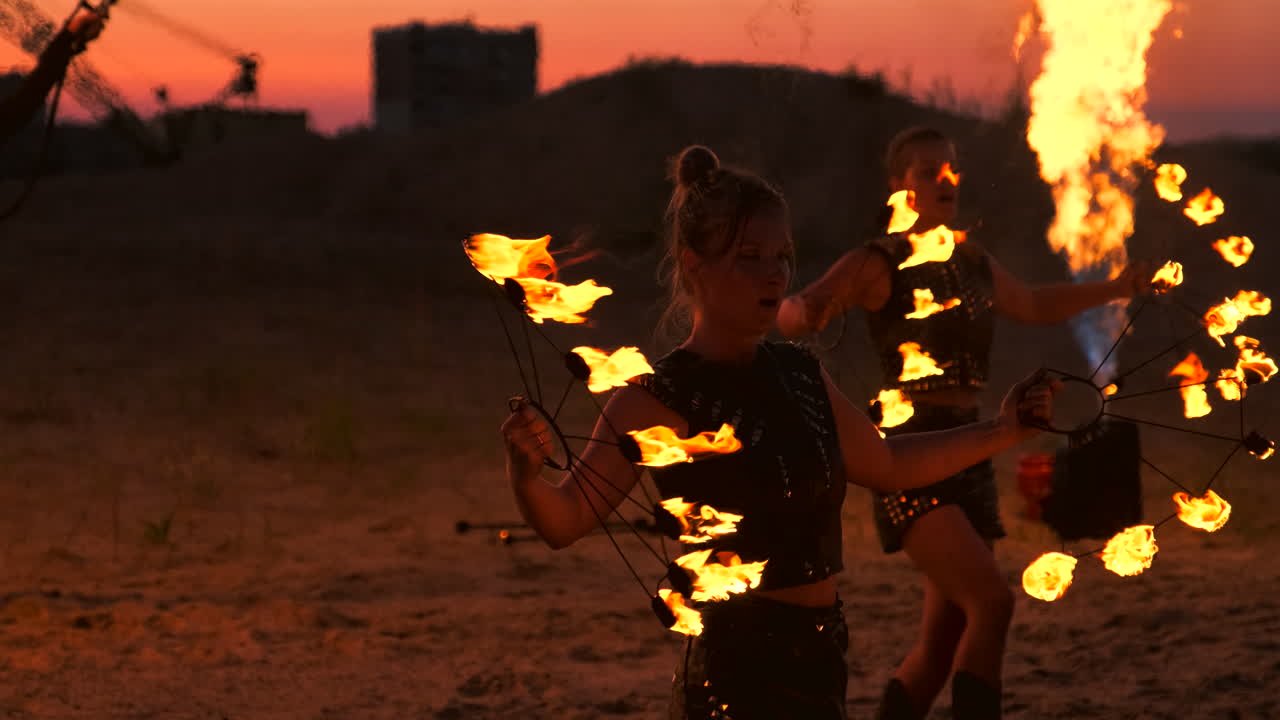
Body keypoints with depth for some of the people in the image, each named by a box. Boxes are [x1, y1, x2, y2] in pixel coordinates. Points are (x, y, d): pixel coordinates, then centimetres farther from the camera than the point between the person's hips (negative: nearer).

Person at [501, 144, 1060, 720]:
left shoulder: (799, 374, 9)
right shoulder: (663, 399, -13)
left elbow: (886, 465, 24)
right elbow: (566, 520, -22)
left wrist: (1002, 431, 20)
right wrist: (526, 475, -43)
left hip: (818, 659, 8)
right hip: (740, 674, -8)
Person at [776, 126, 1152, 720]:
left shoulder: (975, 264, 14)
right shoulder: (879, 264, -7)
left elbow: (1036, 306, 33)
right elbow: (789, 314, -19)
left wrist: (1113, 288, 24)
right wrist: (808, 312, -42)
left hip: (968, 451, 7)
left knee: (944, 639, 7)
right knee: (992, 602, -23)